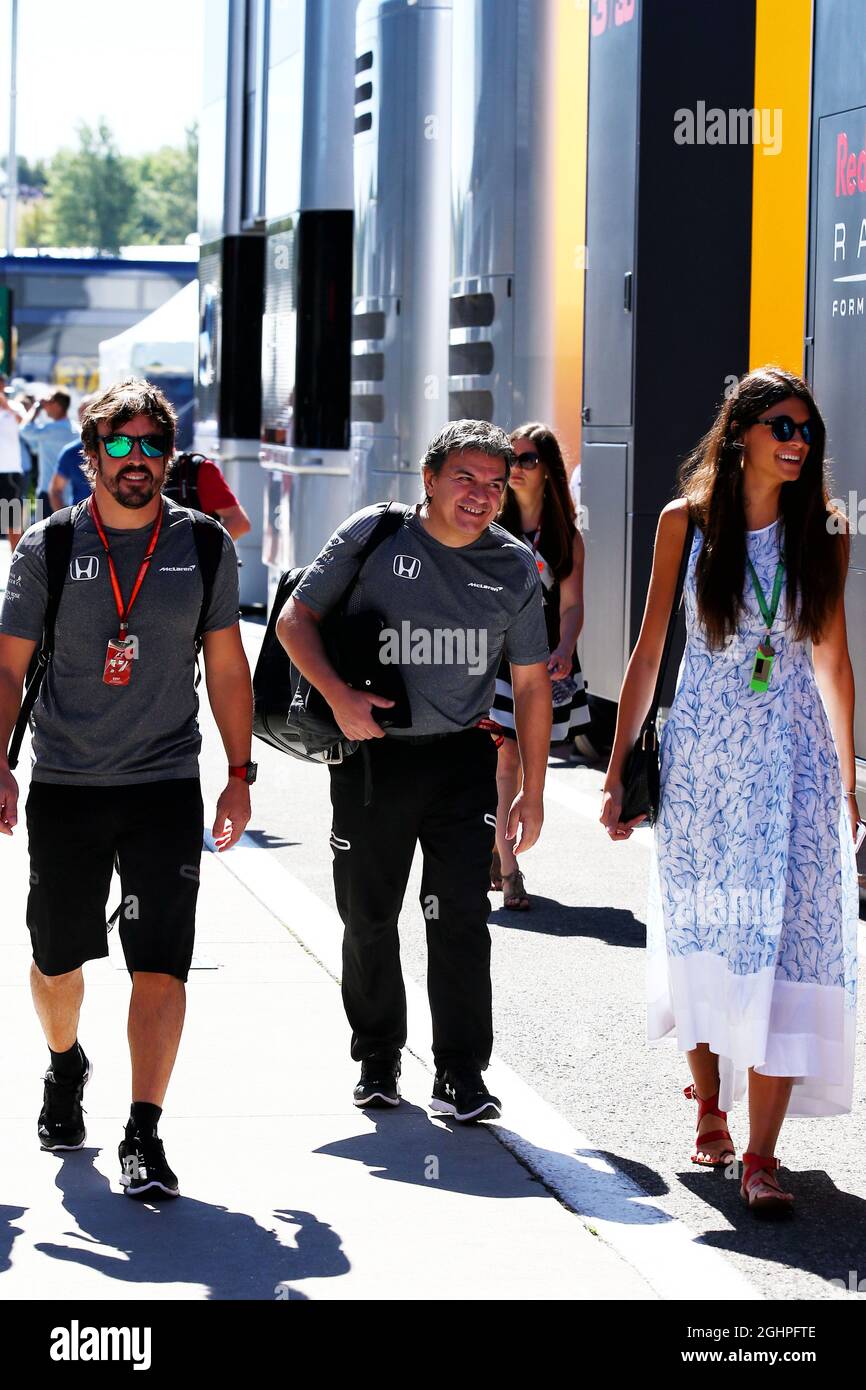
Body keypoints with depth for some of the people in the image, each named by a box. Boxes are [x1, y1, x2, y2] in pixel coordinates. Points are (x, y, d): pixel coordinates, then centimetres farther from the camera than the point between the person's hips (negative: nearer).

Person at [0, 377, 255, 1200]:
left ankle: (143, 1134, -6)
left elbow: (226, 667, 8)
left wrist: (240, 775, 4)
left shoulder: (204, 546, 3)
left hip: (165, 785, -1)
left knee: (160, 964, -10)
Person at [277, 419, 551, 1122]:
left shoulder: (516, 567, 1)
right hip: (372, 751, 0)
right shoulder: (373, 537, -6)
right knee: (368, 915, 8)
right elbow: (296, 618, -2)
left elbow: (531, 682, 7)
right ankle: (378, 1058, 26)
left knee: (461, 914, -8)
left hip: (462, 755, 1)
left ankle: (461, 1072, -1)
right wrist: (338, 694, -18)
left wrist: (532, 791, 6)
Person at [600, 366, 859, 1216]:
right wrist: (619, 770, 3)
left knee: (784, 944, -8)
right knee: (700, 939, 8)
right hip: (700, 753, 0)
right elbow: (650, 649, 4)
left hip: (793, 755, 0)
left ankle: (760, 1155, -8)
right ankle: (709, 1110, 30)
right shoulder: (687, 522, 0)